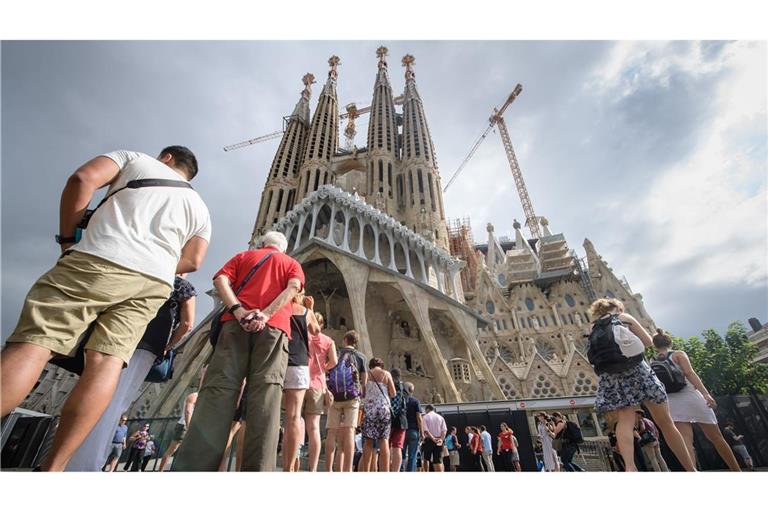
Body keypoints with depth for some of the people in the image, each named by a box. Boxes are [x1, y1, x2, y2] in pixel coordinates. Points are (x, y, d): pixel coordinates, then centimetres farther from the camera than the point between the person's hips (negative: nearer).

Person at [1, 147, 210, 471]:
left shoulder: (135, 158, 22)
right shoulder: (199, 208, 26)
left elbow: (82, 179, 4)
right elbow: (193, 261, 13)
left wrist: (67, 238, 10)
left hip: (100, 258, -3)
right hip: (155, 281, 3)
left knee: (33, 343, -9)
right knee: (108, 361, -5)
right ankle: (53, 469, -9)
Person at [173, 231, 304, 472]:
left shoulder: (243, 255, 29)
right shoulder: (292, 263, 26)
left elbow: (220, 280, 9)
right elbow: (293, 288, 2)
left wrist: (238, 311, -4)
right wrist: (266, 314, -10)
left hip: (236, 322, 1)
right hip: (274, 326, -1)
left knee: (219, 386, -7)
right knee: (266, 394, -9)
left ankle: (192, 467, -16)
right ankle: (257, 469, -18)